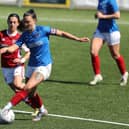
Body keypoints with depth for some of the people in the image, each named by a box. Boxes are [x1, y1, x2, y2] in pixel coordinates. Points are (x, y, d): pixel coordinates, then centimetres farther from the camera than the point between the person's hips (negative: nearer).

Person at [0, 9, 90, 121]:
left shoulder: (43, 30, -12)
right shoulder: (25, 35, -1)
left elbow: (61, 33, -3)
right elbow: (14, 47, -14)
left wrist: (78, 39, -1)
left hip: (44, 66, -6)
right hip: (32, 66, 6)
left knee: (28, 88, -21)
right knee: (31, 93, 13)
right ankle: (42, 111, 39)